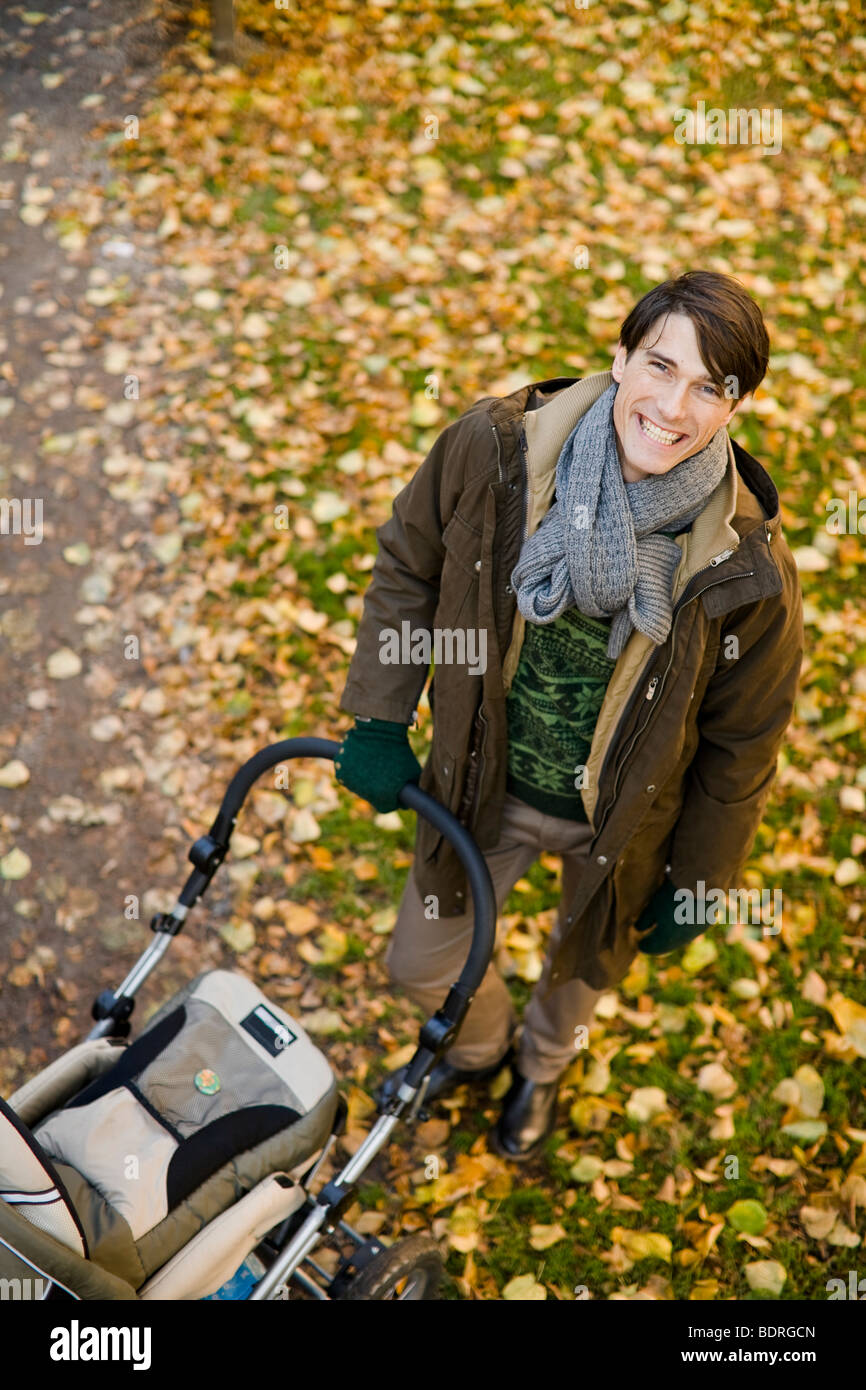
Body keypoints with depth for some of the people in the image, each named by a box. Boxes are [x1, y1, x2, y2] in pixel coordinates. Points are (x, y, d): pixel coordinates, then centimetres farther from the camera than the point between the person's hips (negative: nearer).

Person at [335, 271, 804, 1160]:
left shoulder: (749, 570, -28)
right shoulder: (492, 448, -25)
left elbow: (741, 748, -12)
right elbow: (407, 563, -5)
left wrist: (694, 886, -2)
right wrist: (380, 720, -5)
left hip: (622, 820, -1)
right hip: (484, 785, 2)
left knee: (585, 966, 29)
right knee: (420, 965, 22)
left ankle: (542, 1064, 69)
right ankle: (480, 1044, 62)